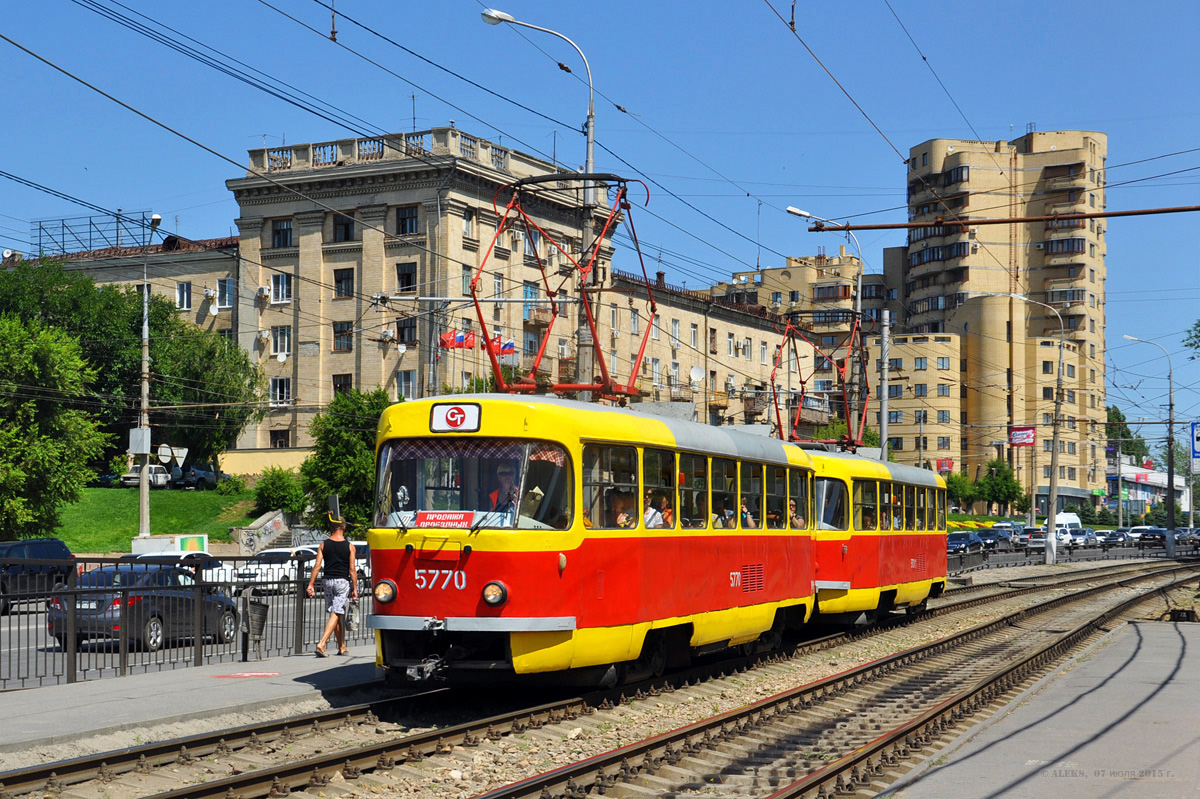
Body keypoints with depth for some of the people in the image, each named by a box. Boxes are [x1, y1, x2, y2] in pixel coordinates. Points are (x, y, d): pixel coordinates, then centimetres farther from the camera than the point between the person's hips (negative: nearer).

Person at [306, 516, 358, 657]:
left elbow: (317, 566, -3)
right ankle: (322, 644, -22)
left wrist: (311, 584, -1)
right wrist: (355, 588, -2)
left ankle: (342, 647, 24)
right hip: (342, 582, -4)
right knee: (336, 615, -7)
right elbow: (352, 570, -6)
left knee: (337, 616, 15)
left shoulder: (324, 545, 3)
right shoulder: (349, 546, -4)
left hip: (327, 581, 4)